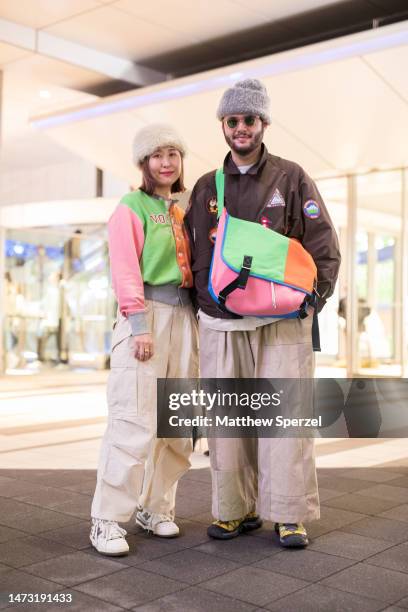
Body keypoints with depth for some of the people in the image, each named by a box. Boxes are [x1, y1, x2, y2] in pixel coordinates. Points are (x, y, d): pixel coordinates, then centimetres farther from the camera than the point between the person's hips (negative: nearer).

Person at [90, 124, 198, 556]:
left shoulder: (182, 210, 19)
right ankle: (107, 520, 2)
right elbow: (125, 270, -9)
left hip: (183, 316, 7)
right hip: (146, 314, -6)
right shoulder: (131, 208, 0)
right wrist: (139, 324, -16)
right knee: (135, 424, -9)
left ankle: (155, 507, 21)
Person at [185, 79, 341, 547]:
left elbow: (324, 248, 2)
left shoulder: (291, 178, 5)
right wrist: (202, 301, 6)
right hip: (220, 324, 3)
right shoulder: (206, 187, 14)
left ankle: (290, 514, 8)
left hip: (280, 321, -3)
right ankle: (236, 509, 18)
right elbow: (191, 254, 17)